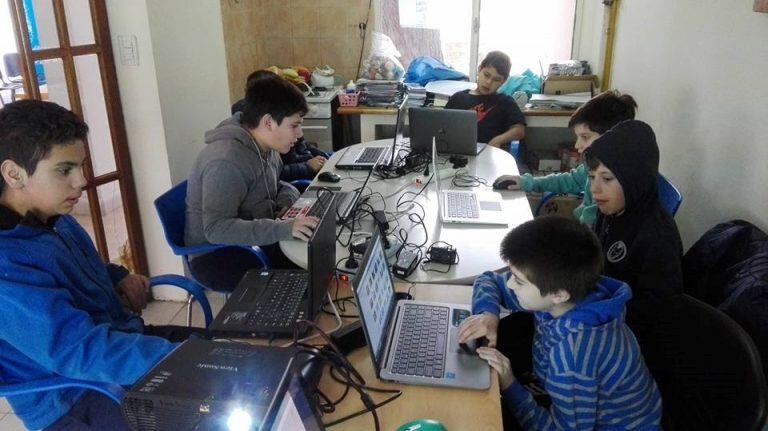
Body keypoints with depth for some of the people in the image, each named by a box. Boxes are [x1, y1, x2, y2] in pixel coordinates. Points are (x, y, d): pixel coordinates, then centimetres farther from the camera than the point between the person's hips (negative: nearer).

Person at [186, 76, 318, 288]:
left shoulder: (263, 146, -1)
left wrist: (288, 205, -7)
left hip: (254, 239, 8)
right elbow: (217, 229, -33)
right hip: (217, 255, -8)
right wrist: (284, 229, -38)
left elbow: (276, 186, 15)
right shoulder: (226, 162, -28)